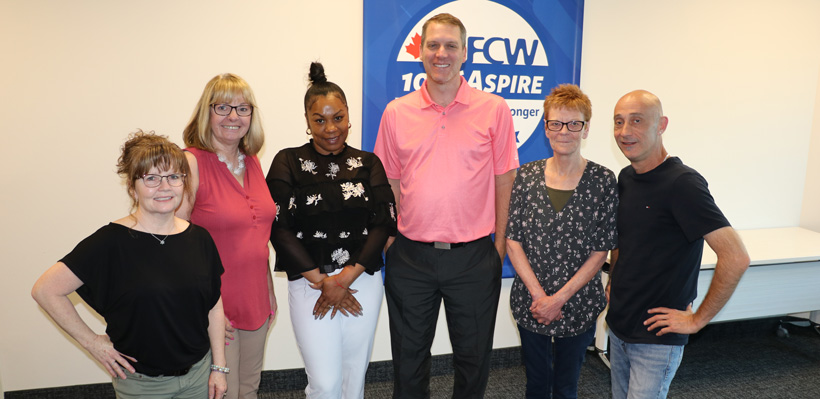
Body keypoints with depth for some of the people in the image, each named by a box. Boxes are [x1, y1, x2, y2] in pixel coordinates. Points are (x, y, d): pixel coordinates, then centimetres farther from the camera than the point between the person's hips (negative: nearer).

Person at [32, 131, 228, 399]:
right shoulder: (111, 242, -15)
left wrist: (219, 366, 3)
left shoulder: (199, 239, -3)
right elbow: (45, 290, -11)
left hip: (199, 372, 4)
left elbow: (214, 305, 3)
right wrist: (91, 341, -9)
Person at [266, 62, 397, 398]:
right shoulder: (288, 163, 1)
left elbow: (384, 223, -1)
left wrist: (346, 277, -11)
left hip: (363, 280, 2)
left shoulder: (368, 163, 6)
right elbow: (279, 229, -6)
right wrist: (321, 281, -11)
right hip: (309, 282, -2)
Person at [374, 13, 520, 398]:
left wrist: (501, 245, -1)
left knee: (473, 358, 16)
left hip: (474, 255, -1)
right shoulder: (396, 112, 2)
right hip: (410, 257, 1)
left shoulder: (494, 110, -2)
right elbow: (387, 183, 8)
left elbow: (504, 181, 1)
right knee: (409, 359, 17)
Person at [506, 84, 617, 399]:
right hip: (530, 302, 1)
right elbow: (512, 239, -3)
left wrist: (560, 298, -12)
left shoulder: (602, 180, -7)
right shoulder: (526, 176, -3)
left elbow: (601, 249, -7)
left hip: (578, 305, -1)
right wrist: (538, 294, -12)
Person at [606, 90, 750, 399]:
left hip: (657, 337, -7)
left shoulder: (683, 184, -20)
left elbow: (736, 258, -25)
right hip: (618, 326, 7)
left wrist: (697, 320, -18)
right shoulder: (625, 177, 4)